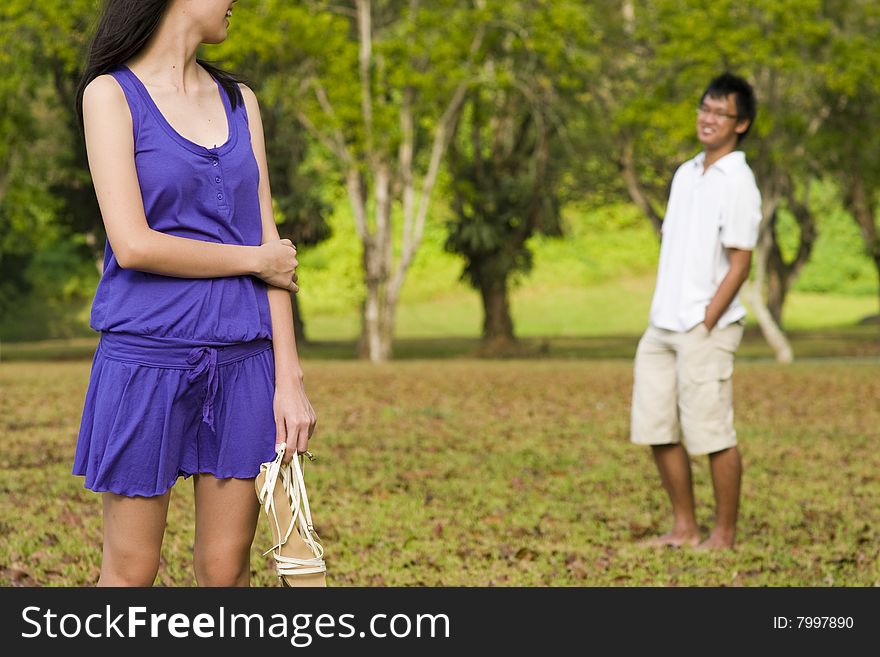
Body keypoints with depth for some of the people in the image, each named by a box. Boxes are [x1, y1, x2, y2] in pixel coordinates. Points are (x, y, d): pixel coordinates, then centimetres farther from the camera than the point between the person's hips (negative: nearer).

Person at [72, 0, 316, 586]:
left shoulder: (238, 101, 13)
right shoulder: (112, 93, -2)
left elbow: (270, 243, 7)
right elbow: (132, 245, -13)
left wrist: (289, 377, -1)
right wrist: (255, 259, -4)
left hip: (242, 360, 4)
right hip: (148, 355, -4)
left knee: (226, 569, 6)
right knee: (131, 570, 4)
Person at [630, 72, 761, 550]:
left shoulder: (738, 183, -9)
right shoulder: (685, 175, 14)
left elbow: (739, 263, -12)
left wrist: (705, 324, -15)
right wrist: (660, 314, 11)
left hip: (705, 330, -8)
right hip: (662, 326, 8)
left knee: (713, 433, -3)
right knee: (657, 430, 9)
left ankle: (724, 535, 9)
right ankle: (684, 528, 20)